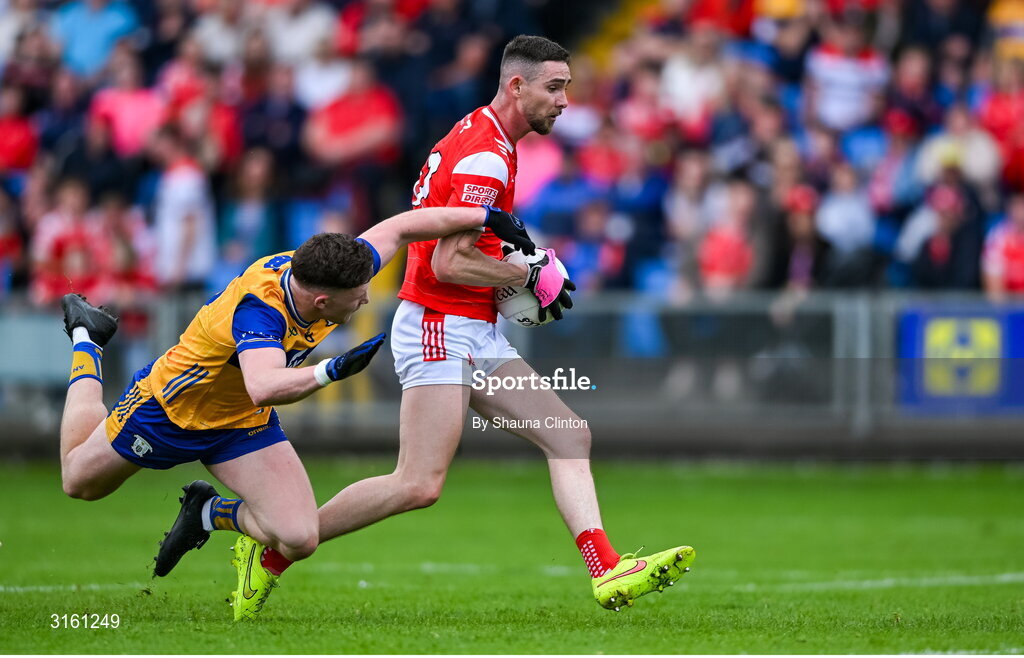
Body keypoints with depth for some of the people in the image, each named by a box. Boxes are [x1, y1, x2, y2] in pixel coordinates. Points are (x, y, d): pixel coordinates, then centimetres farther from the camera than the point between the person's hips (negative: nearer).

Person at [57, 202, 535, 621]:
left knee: (299, 539, -14)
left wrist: (487, 217, -10)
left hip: (244, 424, 5)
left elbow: (400, 228, -9)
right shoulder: (258, 310, -42)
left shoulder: (323, 273, -24)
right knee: (80, 481, 19)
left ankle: (211, 513, 17)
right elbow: (263, 387, -60)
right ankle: (87, 340, 37)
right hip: (172, 408, -5)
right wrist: (330, 371, -71)